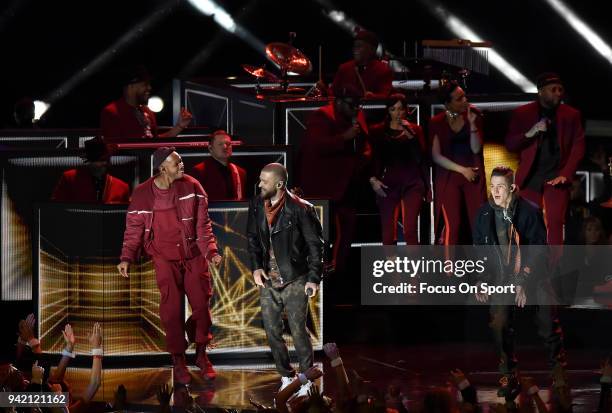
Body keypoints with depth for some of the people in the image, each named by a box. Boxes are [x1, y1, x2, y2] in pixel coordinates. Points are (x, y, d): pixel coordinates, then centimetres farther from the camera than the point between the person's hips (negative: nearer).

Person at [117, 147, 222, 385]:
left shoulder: (191, 187, -8)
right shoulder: (142, 194, -10)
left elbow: (203, 223, -3)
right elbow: (134, 228, -3)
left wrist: (211, 251, -11)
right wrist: (127, 258, -13)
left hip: (194, 256, 2)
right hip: (165, 258, -2)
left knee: (201, 305, 6)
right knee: (172, 309, -4)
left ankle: (201, 356, 23)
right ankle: (178, 361, 9)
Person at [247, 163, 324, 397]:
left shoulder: (300, 209, -14)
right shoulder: (256, 206, 2)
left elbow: (315, 244, -8)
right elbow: (252, 238, 14)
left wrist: (314, 278, -11)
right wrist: (255, 267, 0)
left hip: (295, 281, -5)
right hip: (267, 281, 5)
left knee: (298, 331, -4)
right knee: (272, 332, 8)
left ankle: (306, 380, 9)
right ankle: (286, 377, 22)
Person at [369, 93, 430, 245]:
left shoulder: (415, 130, 9)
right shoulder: (378, 131, 10)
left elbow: (421, 158, 0)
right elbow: (373, 158, 10)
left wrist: (411, 136, -11)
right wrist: (373, 179, -4)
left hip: (412, 183, -1)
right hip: (388, 184, 1)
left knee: (410, 230, -14)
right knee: (387, 232, -4)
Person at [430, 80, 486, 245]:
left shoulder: (473, 116, 5)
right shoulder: (437, 123, 0)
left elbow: (476, 149, -2)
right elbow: (436, 156, -2)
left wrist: (472, 124, -13)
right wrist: (462, 170, -7)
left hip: (473, 175, 1)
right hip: (448, 177, -1)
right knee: (451, 225, -9)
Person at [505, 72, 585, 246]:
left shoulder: (571, 115, 8)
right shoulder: (522, 113, 7)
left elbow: (578, 147, 5)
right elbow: (510, 145, 5)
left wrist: (566, 174, -7)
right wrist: (529, 134, -14)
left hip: (556, 177, 0)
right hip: (530, 177, 0)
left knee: (555, 223, -10)